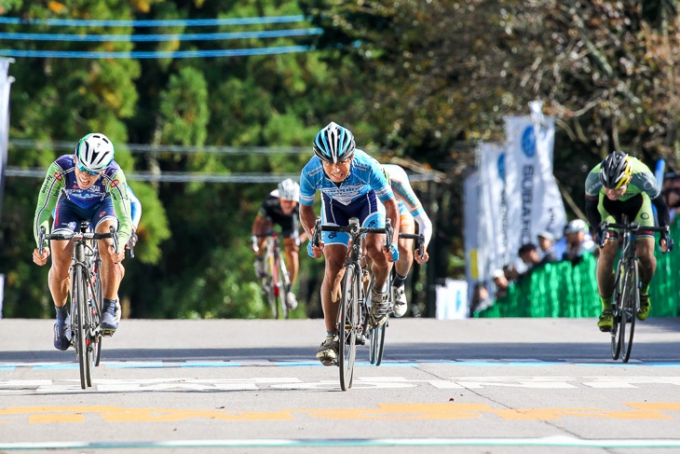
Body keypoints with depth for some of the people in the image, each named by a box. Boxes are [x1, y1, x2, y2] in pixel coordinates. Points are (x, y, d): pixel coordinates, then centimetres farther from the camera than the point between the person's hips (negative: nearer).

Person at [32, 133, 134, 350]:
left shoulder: (114, 175, -38)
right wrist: (41, 244, -52)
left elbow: (125, 219, -39)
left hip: (102, 206, -1)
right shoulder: (60, 168, -38)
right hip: (70, 206, 1)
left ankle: (109, 310, -17)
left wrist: (120, 244, -59)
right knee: (60, 264, -16)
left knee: (110, 251, -30)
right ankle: (62, 318, 8)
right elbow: (43, 210, -36)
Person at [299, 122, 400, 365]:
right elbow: (305, 208, -13)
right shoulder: (310, 173, -34)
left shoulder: (367, 167, -39)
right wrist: (312, 238, -29)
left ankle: (379, 293, 6)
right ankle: (331, 336, -5)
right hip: (334, 205, 1)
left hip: (367, 200, -1)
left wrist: (393, 242, -36)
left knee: (377, 250, -26)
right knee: (333, 266, -12)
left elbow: (391, 204, -26)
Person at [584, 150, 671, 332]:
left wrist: (665, 232, -32)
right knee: (607, 253, -16)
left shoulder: (643, 178, -39)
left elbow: (660, 204, -21)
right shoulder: (594, 177, -37)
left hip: (637, 202, 0)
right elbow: (590, 208, -19)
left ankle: (644, 291, 17)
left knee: (645, 254, -15)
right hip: (609, 207, 0)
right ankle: (606, 308, -1)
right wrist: (599, 227, -37)